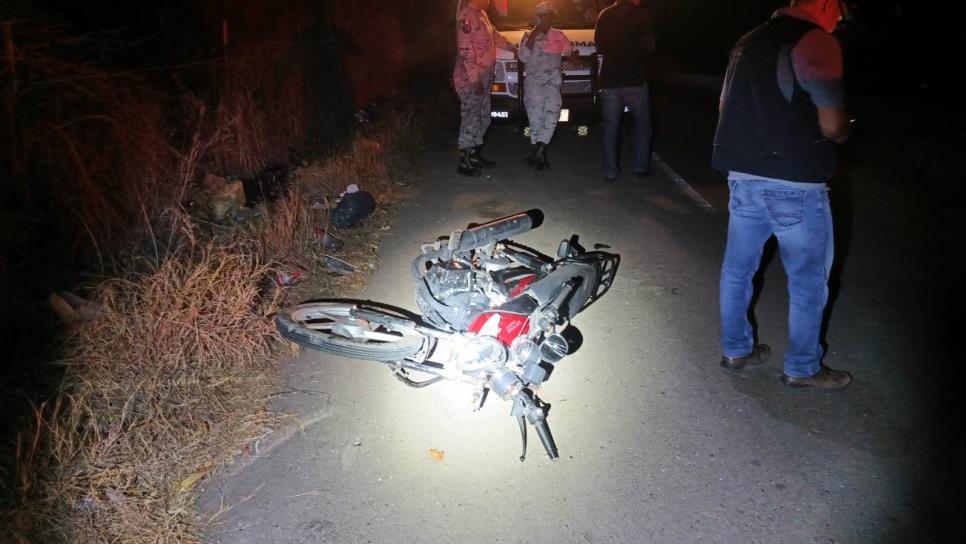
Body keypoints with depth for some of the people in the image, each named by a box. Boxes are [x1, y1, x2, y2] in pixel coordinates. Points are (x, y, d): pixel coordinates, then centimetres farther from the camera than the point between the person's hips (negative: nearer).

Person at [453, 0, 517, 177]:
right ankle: (465, 163, 1)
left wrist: (512, 48, 40)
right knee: (470, 120, -6)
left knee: (483, 119, 14)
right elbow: (465, 50, -21)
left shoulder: (481, 14, 14)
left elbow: (494, 35, 32)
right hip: (470, 79, -10)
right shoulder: (466, 16, -15)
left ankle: (475, 155, 24)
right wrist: (474, 79, -23)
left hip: (484, 76, 10)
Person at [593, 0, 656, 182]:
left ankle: (610, 170, 5)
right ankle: (641, 167, 10)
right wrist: (636, 52, 13)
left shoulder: (605, 15, 6)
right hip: (634, 79, -3)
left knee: (610, 126, 8)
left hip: (609, 78, 3)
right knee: (642, 123, 12)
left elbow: (599, 47, 12)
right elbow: (650, 46, -5)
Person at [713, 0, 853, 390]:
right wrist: (845, 131, 7)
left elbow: (726, 106, 20)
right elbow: (832, 126, -15)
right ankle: (802, 368, 20)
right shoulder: (817, 43, -13)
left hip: (742, 177, 8)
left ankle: (736, 350, 29)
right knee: (808, 281, 8)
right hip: (794, 185, -7)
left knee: (737, 268, 16)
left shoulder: (749, 42, 11)